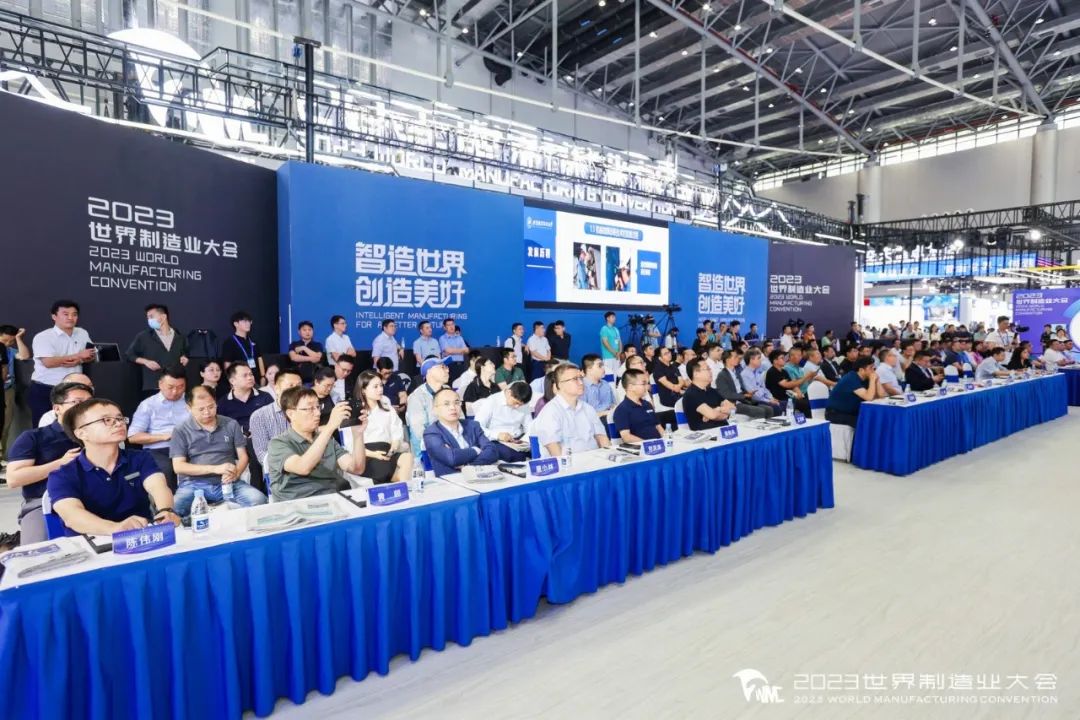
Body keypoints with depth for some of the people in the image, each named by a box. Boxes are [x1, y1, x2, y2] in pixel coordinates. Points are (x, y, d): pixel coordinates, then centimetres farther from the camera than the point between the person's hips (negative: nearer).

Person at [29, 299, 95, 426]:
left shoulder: (82, 333, 8)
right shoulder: (43, 337, -9)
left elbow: (92, 355, 10)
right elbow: (48, 362, -20)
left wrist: (78, 361, -13)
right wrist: (78, 355, -12)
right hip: (44, 390, -4)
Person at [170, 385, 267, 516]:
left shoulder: (231, 425, 9)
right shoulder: (181, 431, 4)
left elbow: (243, 456, 10)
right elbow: (178, 467, -4)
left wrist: (235, 474, -13)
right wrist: (214, 468, -16)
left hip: (227, 483, 1)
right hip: (194, 485, -1)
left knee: (259, 500, -25)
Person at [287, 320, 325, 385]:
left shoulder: (317, 345, 10)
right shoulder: (294, 344, 10)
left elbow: (317, 358, -7)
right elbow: (293, 357, -7)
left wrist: (304, 348, -6)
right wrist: (310, 358, -9)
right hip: (298, 378, 0)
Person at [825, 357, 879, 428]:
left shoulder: (865, 379, 5)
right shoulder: (852, 379, -21)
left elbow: (880, 395, 3)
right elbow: (869, 397, -29)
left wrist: (876, 380, -6)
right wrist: (872, 380, -20)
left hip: (851, 412, 9)